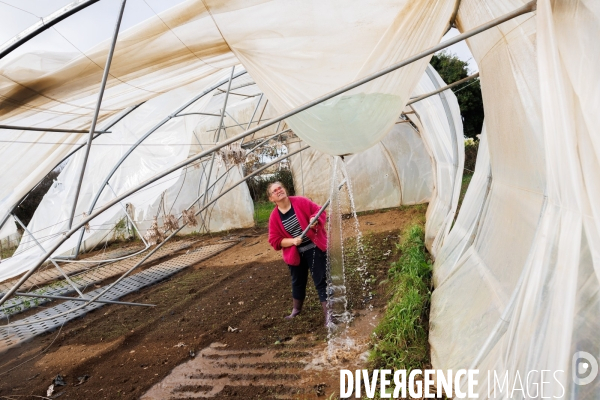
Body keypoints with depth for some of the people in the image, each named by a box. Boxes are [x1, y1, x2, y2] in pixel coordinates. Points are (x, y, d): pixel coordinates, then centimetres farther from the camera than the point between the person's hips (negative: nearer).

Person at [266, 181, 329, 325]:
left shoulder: (301, 202, -11)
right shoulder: (274, 216, -6)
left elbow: (319, 212, -4)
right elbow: (275, 241, -4)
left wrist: (315, 219, -26)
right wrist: (292, 241, -19)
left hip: (315, 248, -3)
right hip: (295, 253, 3)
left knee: (321, 281, -2)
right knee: (298, 282, 22)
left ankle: (328, 314, 7)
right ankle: (296, 309, 46)